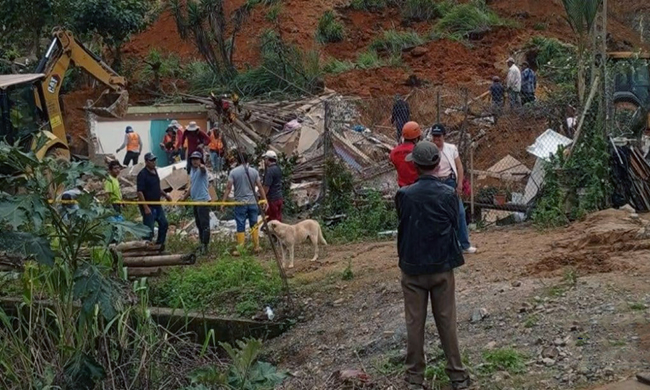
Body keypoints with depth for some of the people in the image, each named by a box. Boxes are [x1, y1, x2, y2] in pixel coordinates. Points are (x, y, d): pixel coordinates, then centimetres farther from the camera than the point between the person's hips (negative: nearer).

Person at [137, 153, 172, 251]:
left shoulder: (155, 171, 10)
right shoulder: (143, 174, -16)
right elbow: (140, 192, -21)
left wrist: (165, 194, 10)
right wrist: (145, 207, -25)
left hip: (157, 205, 9)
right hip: (148, 206, -9)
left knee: (164, 224, 15)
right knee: (149, 229, -4)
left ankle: (160, 245, 29)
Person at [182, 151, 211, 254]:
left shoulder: (202, 169, -11)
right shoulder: (192, 171, 15)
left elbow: (203, 169, -39)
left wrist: (202, 167, -62)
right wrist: (184, 197, 25)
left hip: (203, 200, -9)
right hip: (196, 201, 9)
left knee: (204, 224, -8)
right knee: (199, 224, 15)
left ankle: (205, 245, -7)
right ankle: (202, 244, 24)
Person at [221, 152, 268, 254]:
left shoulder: (233, 172, -5)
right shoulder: (254, 171, 2)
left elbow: (228, 188, -8)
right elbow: (260, 187, 3)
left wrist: (223, 202, -5)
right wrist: (265, 200, 10)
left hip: (240, 203, -2)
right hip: (252, 202, 2)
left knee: (241, 227, 3)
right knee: (254, 225, 13)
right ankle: (256, 246, 18)